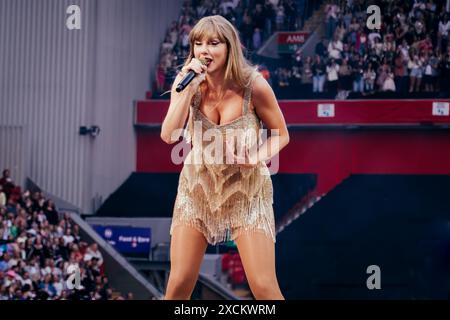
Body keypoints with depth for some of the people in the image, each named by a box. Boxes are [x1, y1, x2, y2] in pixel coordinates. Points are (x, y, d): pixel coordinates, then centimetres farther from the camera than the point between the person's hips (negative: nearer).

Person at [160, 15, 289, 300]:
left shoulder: (253, 86, -16)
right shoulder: (187, 83, -8)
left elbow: (281, 135, -4)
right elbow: (169, 136, -20)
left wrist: (256, 158, -22)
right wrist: (188, 87, -26)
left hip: (246, 189, -2)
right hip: (198, 188, 3)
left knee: (264, 288, -10)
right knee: (179, 283, -1)